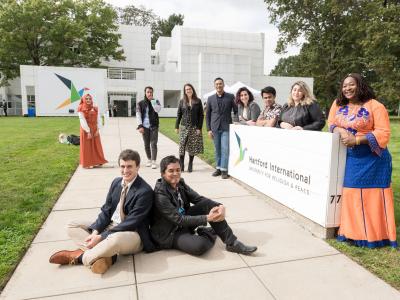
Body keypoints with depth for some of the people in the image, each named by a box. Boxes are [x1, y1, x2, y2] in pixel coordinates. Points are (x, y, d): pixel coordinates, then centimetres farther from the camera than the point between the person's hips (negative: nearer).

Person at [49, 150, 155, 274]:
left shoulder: (145, 191, -19)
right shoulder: (116, 182, 4)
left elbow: (131, 223, -20)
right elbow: (106, 210, 5)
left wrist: (101, 237, -21)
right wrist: (95, 231, -13)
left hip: (132, 234, -7)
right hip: (109, 226, 8)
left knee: (116, 239, -41)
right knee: (72, 226, 1)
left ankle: (78, 256, -14)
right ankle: (104, 253, -19)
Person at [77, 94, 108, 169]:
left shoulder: (95, 109, 6)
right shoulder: (81, 109, -7)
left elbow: (98, 119, 2)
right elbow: (83, 121, -13)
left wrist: (97, 129, -8)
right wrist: (88, 132, -19)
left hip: (95, 130, 5)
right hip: (86, 130, -4)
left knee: (96, 146, 8)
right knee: (87, 147, 1)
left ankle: (96, 162, 18)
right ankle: (87, 163, 8)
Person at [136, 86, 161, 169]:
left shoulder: (156, 101, 7)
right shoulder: (140, 103, 6)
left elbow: (158, 110, -13)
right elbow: (138, 115, -1)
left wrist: (152, 100, -13)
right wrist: (140, 126, -10)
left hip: (154, 126, -1)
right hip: (145, 127, 1)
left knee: (153, 144, -8)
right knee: (146, 144, 7)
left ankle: (153, 162, -9)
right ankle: (149, 160, 22)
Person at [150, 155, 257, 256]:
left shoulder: (180, 183, -3)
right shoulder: (160, 195, -25)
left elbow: (198, 199, -6)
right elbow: (178, 220, -26)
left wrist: (219, 206, -24)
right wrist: (207, 218, -29)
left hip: (184, 223, 8)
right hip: (170, 234, -7)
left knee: (208, 204, -12)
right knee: (200, 245, -34)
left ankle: (232, 243, -9)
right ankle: (209, 233, 2)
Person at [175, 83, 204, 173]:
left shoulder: (198, 101, 2)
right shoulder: (182, 101, 7)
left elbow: (201, 115, 1)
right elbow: (179, 114, 9)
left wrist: (199, 128, -6)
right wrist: (176, 126, 3)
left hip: (194, 127, -1)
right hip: (184, 127, 1)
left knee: (192, 147, 3)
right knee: (182, 146, -4)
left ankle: (190, 165, 16)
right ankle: (181, 165, 4)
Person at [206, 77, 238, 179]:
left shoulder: (230, 97, 3)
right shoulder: (210, 98, 8)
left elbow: (236, 111, 7)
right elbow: (207, 115, 9)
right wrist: (209, 129, 3)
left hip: (226, 127, -2)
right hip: (215, 128, 2)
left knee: (225, 149, -7)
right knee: (217, 150, 9)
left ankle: (224, 170, -1)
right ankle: (218, 168, 19)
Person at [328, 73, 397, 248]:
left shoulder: (375, 106, -10)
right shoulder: (338, 104, 6)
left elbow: (383, 133, -15)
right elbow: (332, 124, 5)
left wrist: (356, 139, -25)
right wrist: (342, 132, -17)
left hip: (372, 158, -5)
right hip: (350, 157, 5)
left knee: (372, 195, -2)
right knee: (352, 193, 9)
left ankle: (375, 235, 10)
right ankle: (354, 232, 20)